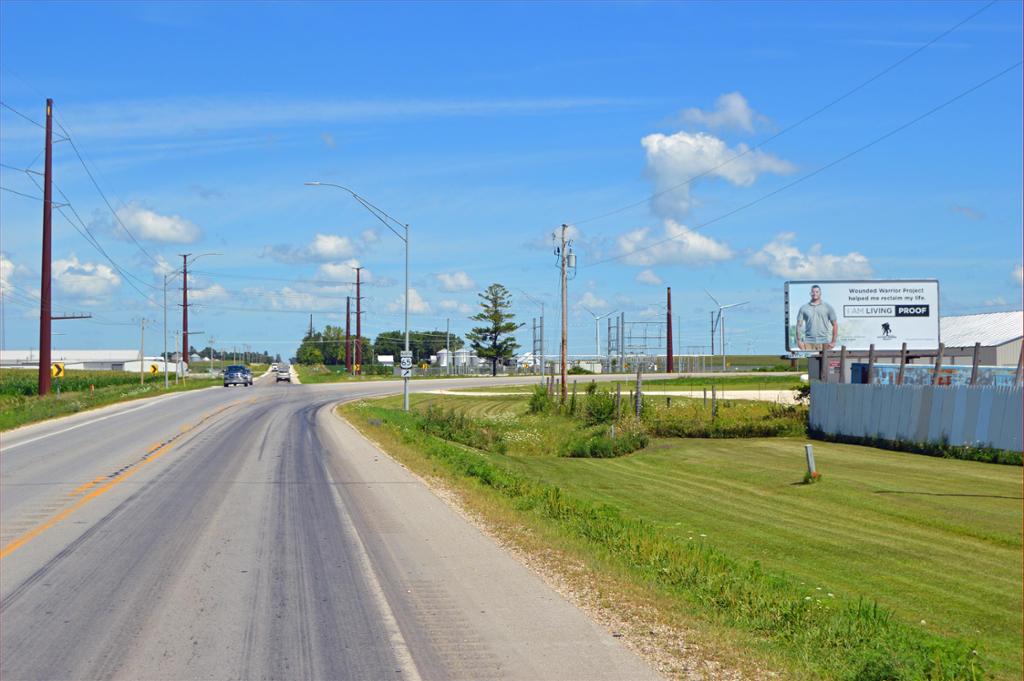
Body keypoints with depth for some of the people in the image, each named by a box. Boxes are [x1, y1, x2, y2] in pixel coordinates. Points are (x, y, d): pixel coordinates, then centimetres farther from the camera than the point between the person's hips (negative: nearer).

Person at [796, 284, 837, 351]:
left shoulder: (827, 307, 7)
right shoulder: (804, 308, 9)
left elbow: (835, 324, 8)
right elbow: (799, 324, 9)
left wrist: (833, 341, 2)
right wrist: (799, 340, 0)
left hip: (824, 342, 0)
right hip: (809, 342, 0)